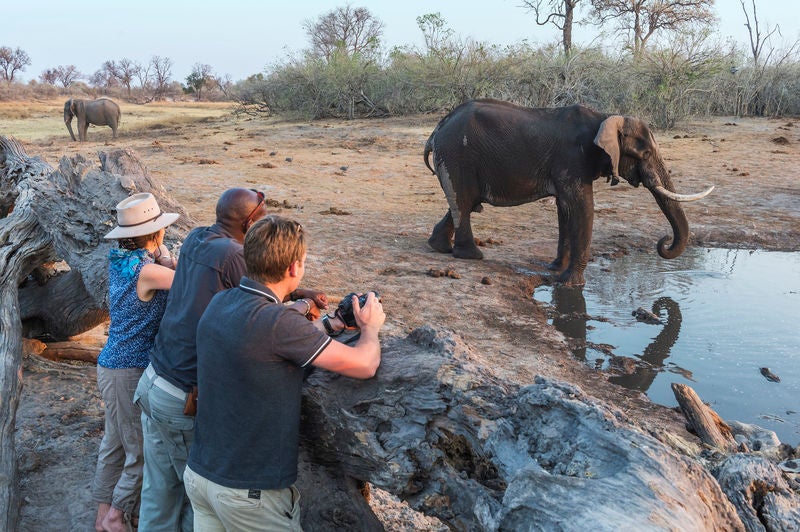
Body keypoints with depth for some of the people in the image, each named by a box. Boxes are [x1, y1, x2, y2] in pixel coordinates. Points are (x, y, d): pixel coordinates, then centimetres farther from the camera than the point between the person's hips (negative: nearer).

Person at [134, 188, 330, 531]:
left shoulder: (195, 241, 4)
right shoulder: (233, 256, -19)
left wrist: (301, 293, 9)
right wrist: (304, 306, 9)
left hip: (152, 383, 7)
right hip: (184, 401, -7)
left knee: (159, 492, 16)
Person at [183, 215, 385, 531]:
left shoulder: (218, 303, -2)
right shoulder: (278, 322, -26)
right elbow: (364, 365, -18)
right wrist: (371, 327, 3)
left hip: (199, 473, 7)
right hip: (251, 493, -7)